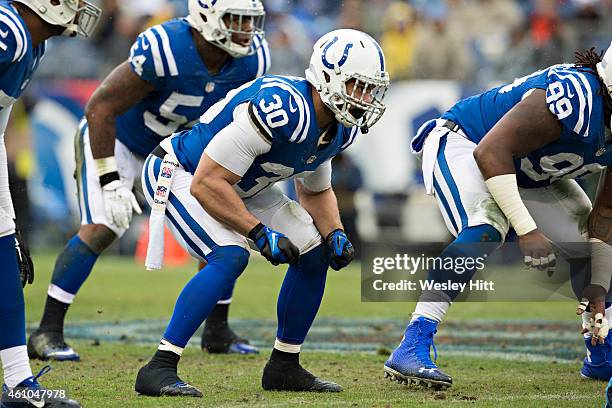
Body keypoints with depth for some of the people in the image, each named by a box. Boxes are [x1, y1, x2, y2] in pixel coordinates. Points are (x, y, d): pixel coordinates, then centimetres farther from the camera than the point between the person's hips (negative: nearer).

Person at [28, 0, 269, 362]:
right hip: (113, 138, -6)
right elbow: (101, 106, -30)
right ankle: (48, 332, -14)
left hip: (174, 147, 6)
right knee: (102, 228, -21)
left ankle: (218, 330, 16)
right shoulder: (164, 50, -38)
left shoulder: (252, 58, -18)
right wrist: (110, 182, -31)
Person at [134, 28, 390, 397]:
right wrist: (260, 233, -31)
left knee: (315, 253, 2)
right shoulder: (283, 108, -36)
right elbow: (206, 184, -34)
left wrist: (335, 233, -7)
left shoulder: (340, 129, -8)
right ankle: (159, 370, -27)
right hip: (179, 174, -9)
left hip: (239, 185, 9)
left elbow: (316, 191, 13)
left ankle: (285, 366, 15)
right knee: (229, 257, -30)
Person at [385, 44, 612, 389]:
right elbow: (491, 152, -36)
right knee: (486, 229, -35)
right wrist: (527, 231, -38)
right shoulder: (576, 99, -37)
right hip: (461, 143, -9)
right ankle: (411, 350, -38)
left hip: (529, 174, 9)